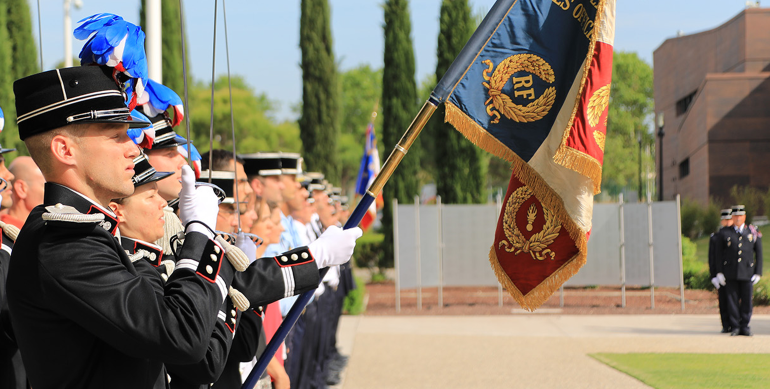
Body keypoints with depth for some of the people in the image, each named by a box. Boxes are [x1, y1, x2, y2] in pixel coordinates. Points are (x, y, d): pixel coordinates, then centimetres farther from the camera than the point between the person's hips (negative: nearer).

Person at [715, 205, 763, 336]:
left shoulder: (753, 233, 8)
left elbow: (759, 254, 9)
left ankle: (745, 326, 10)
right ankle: (735, 327, 6)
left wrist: (758, 273, 2)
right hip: (730, 273, 0)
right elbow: (718, 254, 7)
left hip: (747, 273, 0)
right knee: (732, 300, 0)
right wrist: (719, 272, 0)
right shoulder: (724, 233, 7)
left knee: (747, 300, 1)